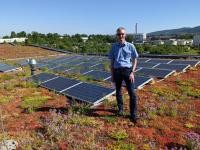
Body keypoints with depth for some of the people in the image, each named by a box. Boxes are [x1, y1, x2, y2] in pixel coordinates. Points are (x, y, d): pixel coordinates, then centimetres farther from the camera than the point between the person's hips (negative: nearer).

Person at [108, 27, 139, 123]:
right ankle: (120, 108, 35)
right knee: (118, 91, 14)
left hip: (127, 70, -2)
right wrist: (112, 75, 7)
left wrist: (132, 72, -6)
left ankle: (133, 114, 5)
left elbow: (134, 60, 5)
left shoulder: (130, 46, 2)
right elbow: (111, 62, 10)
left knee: (132, 93, -6)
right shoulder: (114, 47, 7)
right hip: (117, 71, 2)